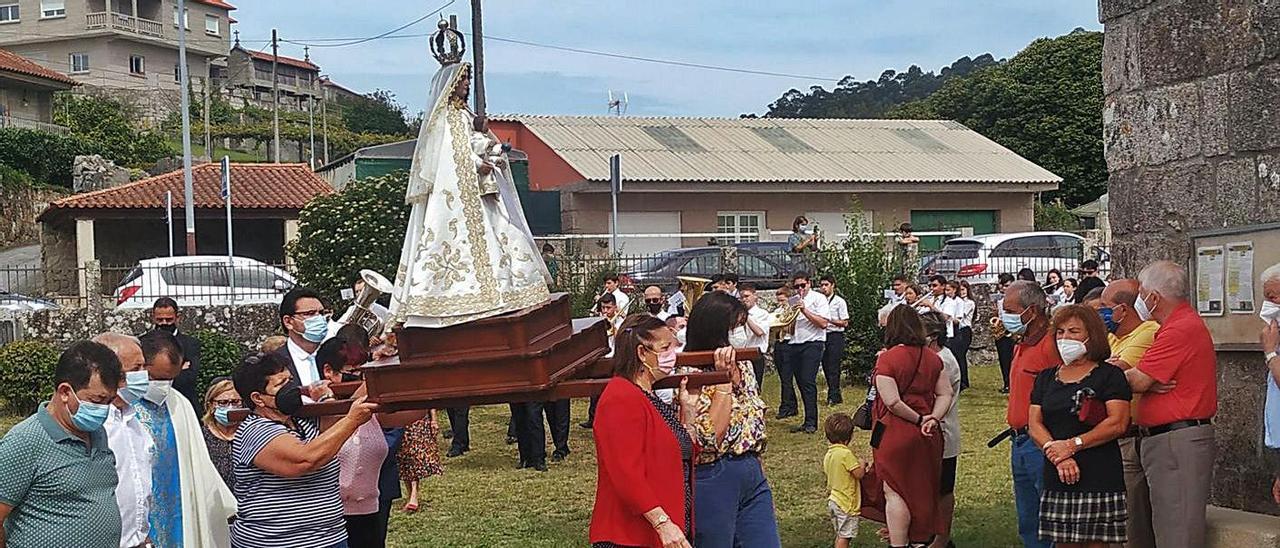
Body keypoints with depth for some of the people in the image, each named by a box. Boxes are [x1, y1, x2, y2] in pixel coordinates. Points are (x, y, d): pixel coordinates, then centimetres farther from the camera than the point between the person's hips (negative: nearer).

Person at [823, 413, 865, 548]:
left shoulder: (828, 454, 6)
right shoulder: (846, 454, -19)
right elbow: (859, 474, -18)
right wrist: (862, 465, 1)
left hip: (832, 500, 8)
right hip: (846, 503, -8)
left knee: (840, 535, 17)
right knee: (844, 536, -4)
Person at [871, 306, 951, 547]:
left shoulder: (887, 359, -14)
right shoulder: (932, 358, 4)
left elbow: (892, 401, -20)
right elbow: (945, 394, 2)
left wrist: (918, 419, -10)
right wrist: (933, 418, -8)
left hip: (896, 434, -6)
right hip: (928, 437, 6)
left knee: (895, 492, 1)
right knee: (922, 489, 15)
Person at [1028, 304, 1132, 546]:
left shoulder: (1109, 375, 2)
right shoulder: (1046, 378, 16)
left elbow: (1118, 424, -9)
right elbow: (1034, 424, 8)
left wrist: (1073, 444, -13)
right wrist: (1058, 456, -9)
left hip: (1099, 477, -4)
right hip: (1056, 479, 4)